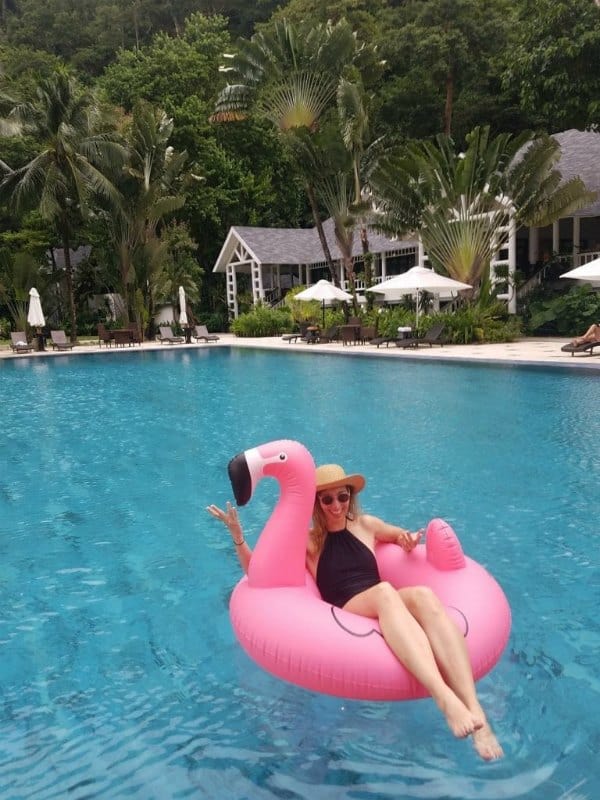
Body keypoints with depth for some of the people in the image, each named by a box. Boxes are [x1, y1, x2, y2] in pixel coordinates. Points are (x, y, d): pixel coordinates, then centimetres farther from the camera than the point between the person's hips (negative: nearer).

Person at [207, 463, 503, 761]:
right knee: (384, 591, -38)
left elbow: (403, 536, 37)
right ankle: (444, 698, -54)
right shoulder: (308, 540, 13)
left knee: (423, 595, -34)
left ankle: (475, 711, -47)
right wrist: (237, 534, -3)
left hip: (385, 612, 3)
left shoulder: (366, 524, 19)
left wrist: (408, 540, 11)